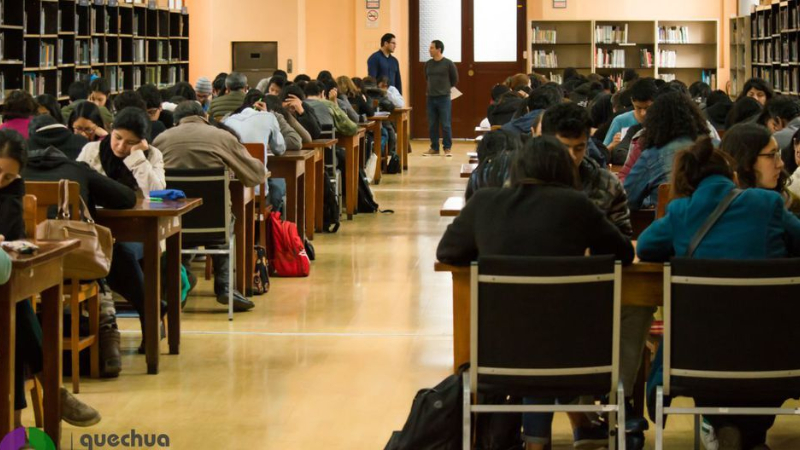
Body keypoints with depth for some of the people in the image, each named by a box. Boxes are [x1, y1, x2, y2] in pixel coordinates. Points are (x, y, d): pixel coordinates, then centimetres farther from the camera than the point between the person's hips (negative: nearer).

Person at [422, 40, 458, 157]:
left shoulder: (448, 64, -6)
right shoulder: (428, 64, 6)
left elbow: (455, 80, 5)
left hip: (444, 98, -4)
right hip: (431, 98, 4)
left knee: (446, 125, -2)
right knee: (432, 125, 6)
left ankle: (447, 148, 5)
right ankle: (434, 148, 14)